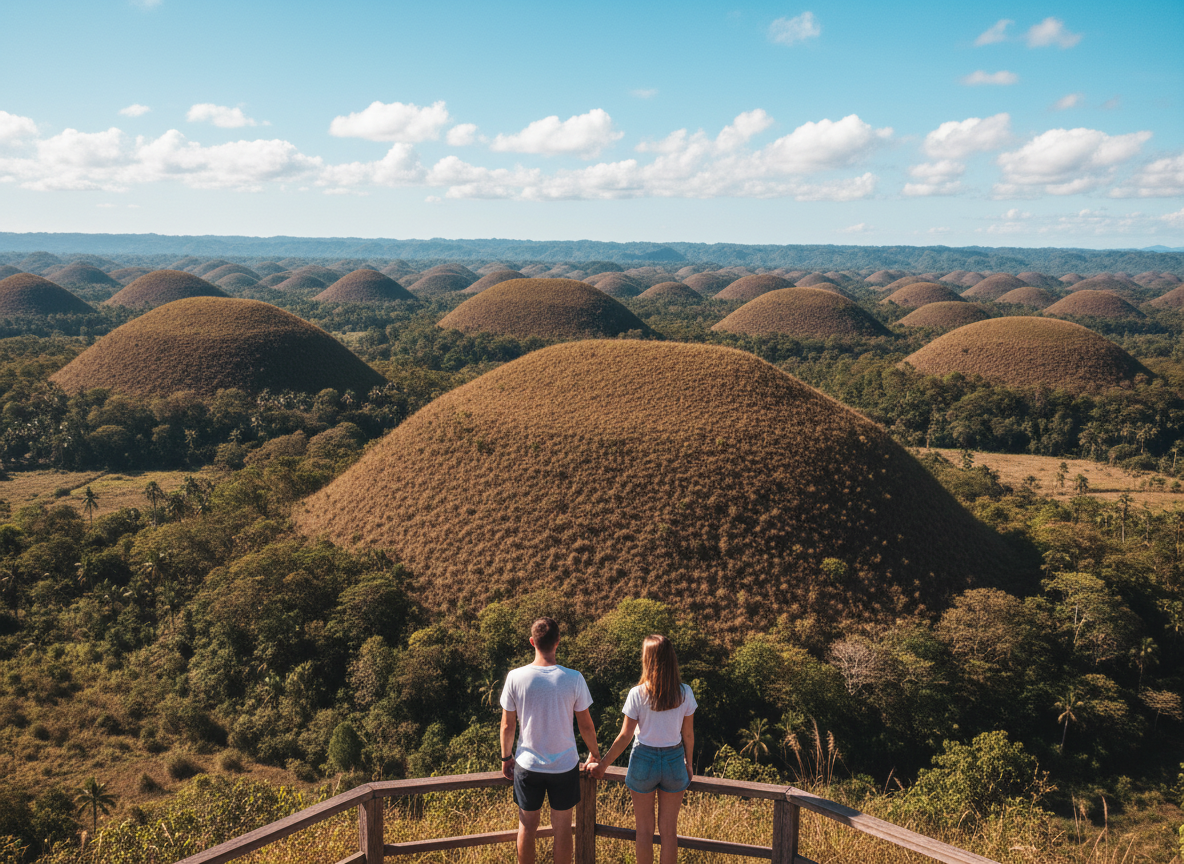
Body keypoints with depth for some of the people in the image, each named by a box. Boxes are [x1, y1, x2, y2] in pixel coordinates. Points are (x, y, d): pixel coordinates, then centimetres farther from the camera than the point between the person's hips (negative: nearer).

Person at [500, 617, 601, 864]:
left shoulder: (515, 677, -13)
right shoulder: (574, 679, -14)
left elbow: (507, 725, -4)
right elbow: (586, 725, -4)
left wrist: (506, 757, 13)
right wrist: (595, 753, 14)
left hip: (527, 765, 1)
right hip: (565, 765, -1)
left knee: (527, 827, 17)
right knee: (562, 828, 14)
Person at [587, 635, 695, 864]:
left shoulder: (637, 695, -15)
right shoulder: (684, 693, -8)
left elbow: (625, 737, -10)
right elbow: (688, 734, 1)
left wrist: (603, 765, 1)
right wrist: (689, 763, 17)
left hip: (644, 759, -2)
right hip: (674, 760, 2)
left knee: (645, 829, 14)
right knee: (669, 829, 14)